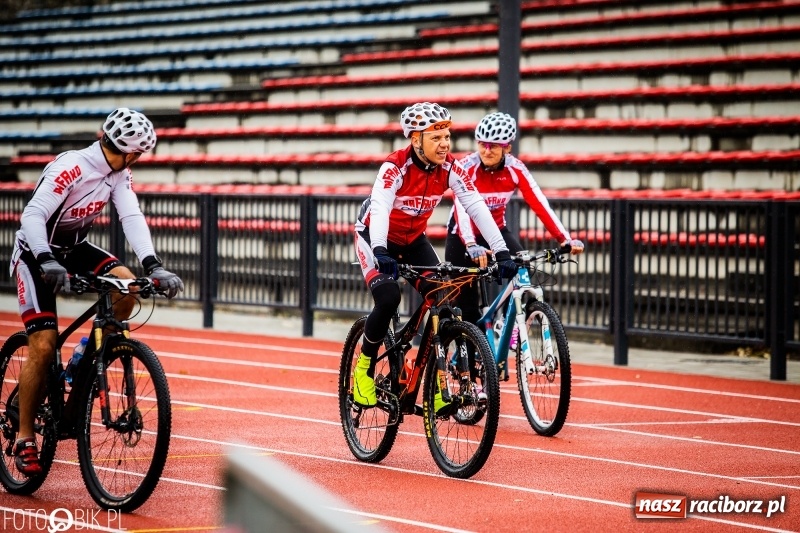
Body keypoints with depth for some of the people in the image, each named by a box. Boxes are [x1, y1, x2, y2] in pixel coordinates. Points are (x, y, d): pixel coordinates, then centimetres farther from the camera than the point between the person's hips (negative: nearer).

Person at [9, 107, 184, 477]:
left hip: (74, 248, 7)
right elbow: (32, 215, -35)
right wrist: (47, 262, -50)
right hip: (36, 252, -6)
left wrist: (152, 265, -32)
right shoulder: (70, 167, -26)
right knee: (43, 345, -15)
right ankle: (24, 439, -5)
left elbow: (132, 217, -17)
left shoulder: (119, 174, -5)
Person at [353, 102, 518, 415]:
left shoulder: (450, 168, -16)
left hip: (413, 239, 5)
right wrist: (380, 252, -60)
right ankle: (364, 366, -4)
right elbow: (380, 208, -43)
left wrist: (501, 252, -31)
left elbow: (477, 207, -21)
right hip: (375, 236, -5)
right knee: (389, 298, -27)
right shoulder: (395, 167, -30)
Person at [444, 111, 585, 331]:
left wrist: (566, 239, -37)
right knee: (465, 299, -3)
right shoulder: (467, 166, -25)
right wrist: (471, 246, -55)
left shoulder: (516, 169, -17)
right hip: (463, 236, -2)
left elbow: (540, 205, -24)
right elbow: (461, 208, -38)